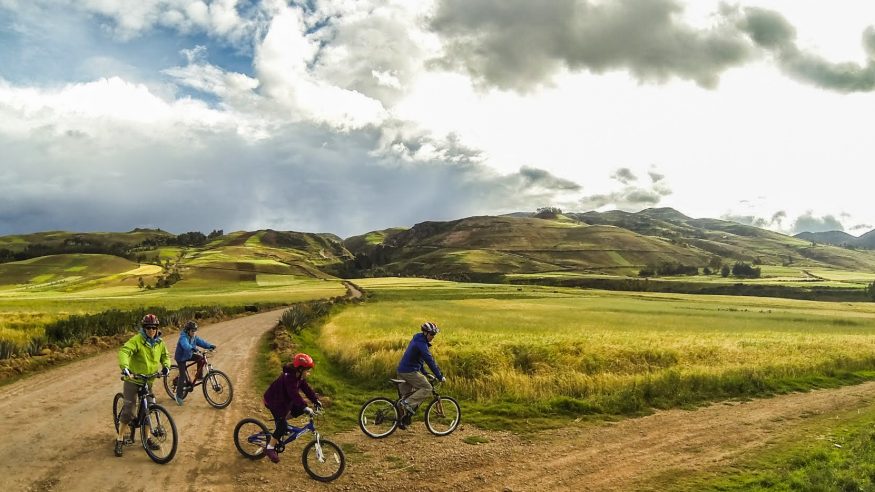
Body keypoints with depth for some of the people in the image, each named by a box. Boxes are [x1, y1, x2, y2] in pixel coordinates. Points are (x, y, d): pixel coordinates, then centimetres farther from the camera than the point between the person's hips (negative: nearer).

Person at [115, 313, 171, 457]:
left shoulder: (159, 343, 1)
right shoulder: (137, 340, -18)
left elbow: (165, 355, 14)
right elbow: (124, 351, -32)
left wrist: (166, 366, -6)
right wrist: (125, 367, -46)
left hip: (148, 381, 5)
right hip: (133, 380, -5)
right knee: (128, 410, -6)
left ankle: (147, 438, 23)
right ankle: (120, 440, 7)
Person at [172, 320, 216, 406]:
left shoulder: (194, 337, -4)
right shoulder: (183, 337, -27)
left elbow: (201, 342, -11)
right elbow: (185, 345, -46)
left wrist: (210, 346, -28)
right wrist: (192, 348, -64)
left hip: (189, 355, 7)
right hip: (181, 357, -7)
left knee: (201, 358, -14)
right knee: (183, 375, -11)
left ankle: (199, 376, 4)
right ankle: (179, 395, -2)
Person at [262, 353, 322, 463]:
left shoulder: (299, 376, -6)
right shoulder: (289, 377, -34)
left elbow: (306, 388, -3)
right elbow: (295, 395, -43)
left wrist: (316, 400, -12)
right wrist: (305, 407, -51)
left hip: (283, 399, 9)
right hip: (273, 401, -9)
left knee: (299, 410, 0)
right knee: (282, 425, -15)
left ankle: (280, 421, 16)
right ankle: (270, 449, -4)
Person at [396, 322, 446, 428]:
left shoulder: (417, 340, 16)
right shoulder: (421, 344, -16)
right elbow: (430, 361, -20)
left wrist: (424, 373, 25)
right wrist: (440, 376, -16)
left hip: (402, 371, 10)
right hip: (410, 371, -10)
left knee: (407, 395, 15)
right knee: (427, 388, -8)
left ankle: (403, 420, 17)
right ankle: (408, 403, -14)